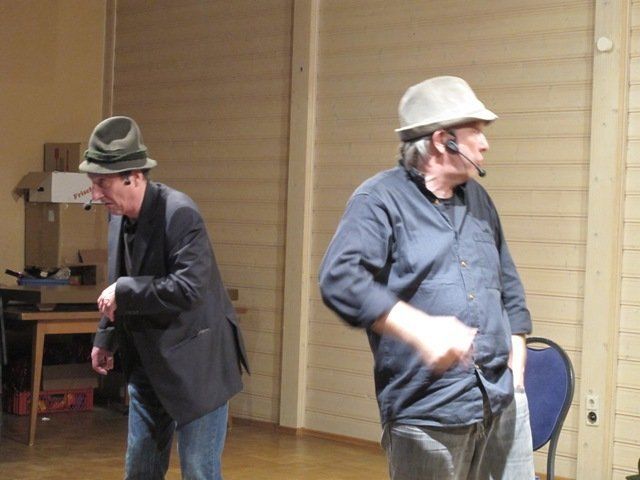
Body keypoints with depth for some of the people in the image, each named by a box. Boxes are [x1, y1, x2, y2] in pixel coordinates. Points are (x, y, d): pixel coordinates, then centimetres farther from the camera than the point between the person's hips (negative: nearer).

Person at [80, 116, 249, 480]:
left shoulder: (179, 214, -23)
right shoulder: (120, 216, 3)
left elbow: (189, 288, -32)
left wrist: (125, 291, -25)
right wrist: (106, 338, 19)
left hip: (195, 364, -8)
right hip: (148, 364, 8)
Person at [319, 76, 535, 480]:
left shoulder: (478, 200, 16)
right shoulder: (381, 199, -6)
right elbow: (339, 279, -20)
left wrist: (516, 373, 16)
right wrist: (421, 329, -27)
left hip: (503, 402, 6)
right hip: (427, 411, -6)